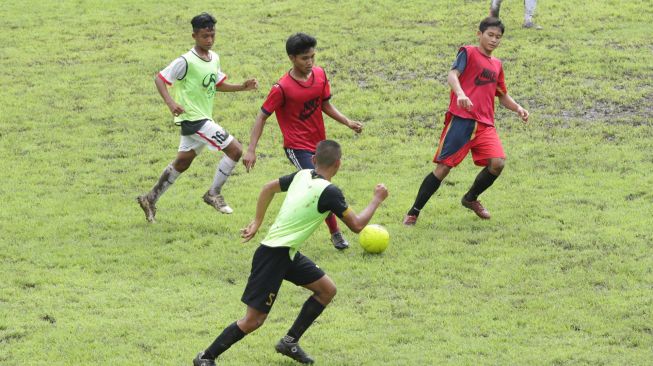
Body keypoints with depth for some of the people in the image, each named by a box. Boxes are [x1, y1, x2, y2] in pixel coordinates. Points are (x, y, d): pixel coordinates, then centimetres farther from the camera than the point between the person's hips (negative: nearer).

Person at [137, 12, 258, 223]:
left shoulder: (214, 59, 7)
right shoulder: (186, 62, -18)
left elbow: (218, 84, 22)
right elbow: (160, 79, -16)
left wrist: (242, 87, 8)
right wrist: (170, 103, -30)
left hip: (204, 118, 9)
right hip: (194, 118, -9)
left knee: (182, 163, 19)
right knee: (235, 149, -13)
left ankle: (151, 199, 30)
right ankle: (213, 194, -2)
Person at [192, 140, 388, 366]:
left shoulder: (303, 176, 4)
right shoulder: (329, 192, -20)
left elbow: (269, 188, 19)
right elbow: (356, 225, -13)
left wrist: (257, 222, 28)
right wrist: (377, 199, 0)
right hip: (273, 256, -9)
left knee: (327, 290, 13)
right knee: (254, 320, -4)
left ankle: (290, 341, 21)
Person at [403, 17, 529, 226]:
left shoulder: (496, 65, 21)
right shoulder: (468, 53, 1)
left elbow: (502, 95, 32)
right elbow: (452, 75, -16)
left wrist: (518, 109, 14)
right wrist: (460, 94, -36)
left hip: (485, 124, 6)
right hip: (461, 120, -6)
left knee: (497, 163, -13)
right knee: (443, 167, -8)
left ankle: (471, 199, 14)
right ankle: (414, 212, 2)